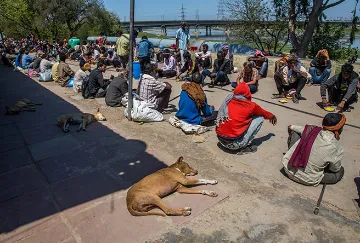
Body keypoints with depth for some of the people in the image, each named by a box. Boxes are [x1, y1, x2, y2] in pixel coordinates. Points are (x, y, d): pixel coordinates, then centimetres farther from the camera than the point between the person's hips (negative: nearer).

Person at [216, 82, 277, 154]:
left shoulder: (228, 101, 5)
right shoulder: (250, 105, -5)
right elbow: (263, 113, 16)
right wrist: (272, 116, 41)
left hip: (221, 140, 6)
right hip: (234, 144, -5)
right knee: (260, 118, 7)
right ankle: (245, 147, 5)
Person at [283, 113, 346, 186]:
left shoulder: (312, 129, -10)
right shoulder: (338, 148, -16)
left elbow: (290, 127, 9)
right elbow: (335, 169, 2)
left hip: (287, 168, 2)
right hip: (307, 180, -1)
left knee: (294, 132, 14)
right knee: (340, 171, 21)